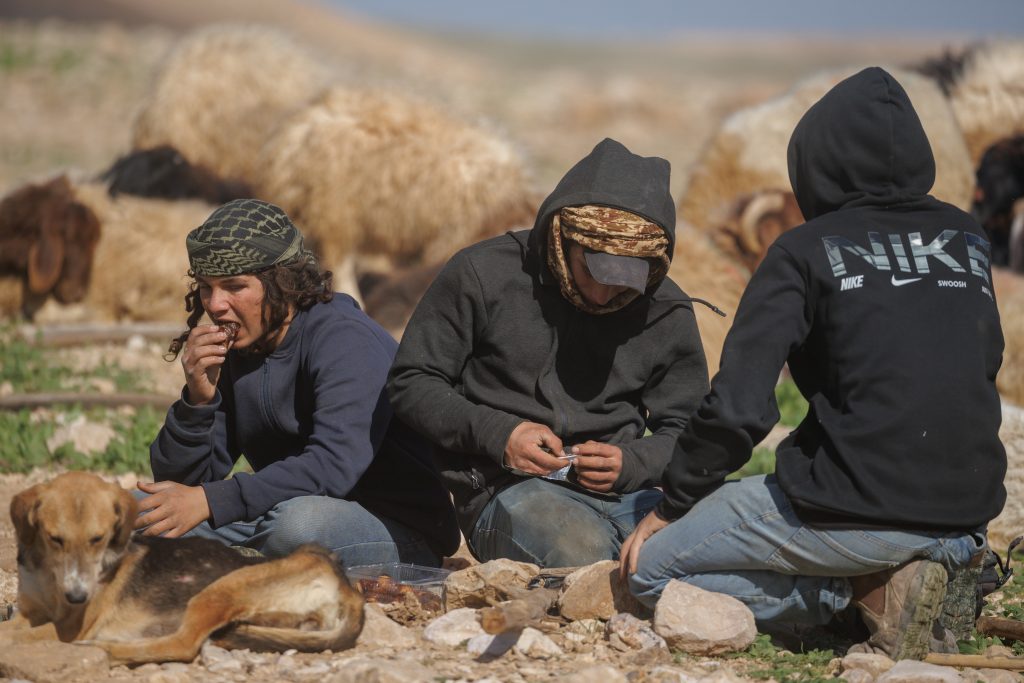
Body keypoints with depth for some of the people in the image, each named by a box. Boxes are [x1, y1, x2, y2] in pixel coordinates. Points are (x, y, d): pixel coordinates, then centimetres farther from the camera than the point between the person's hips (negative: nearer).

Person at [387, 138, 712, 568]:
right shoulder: (483, 274, -1)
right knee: (588, 556, -38)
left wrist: (631, 463, -7)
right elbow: (411, 383, 3)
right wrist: (495, 434, -13)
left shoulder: (667, 313, 9)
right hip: (508, 486, -3)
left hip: (627, 492, 4)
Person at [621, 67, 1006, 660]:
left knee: (651, 565, 7)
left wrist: (671, 506, 4)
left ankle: (864, 592, -4)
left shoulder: (807, 250, -4)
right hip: (968, 523, 6)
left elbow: (739, 406, -9)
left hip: (858, 509, -6)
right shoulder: (967, 238, 11)